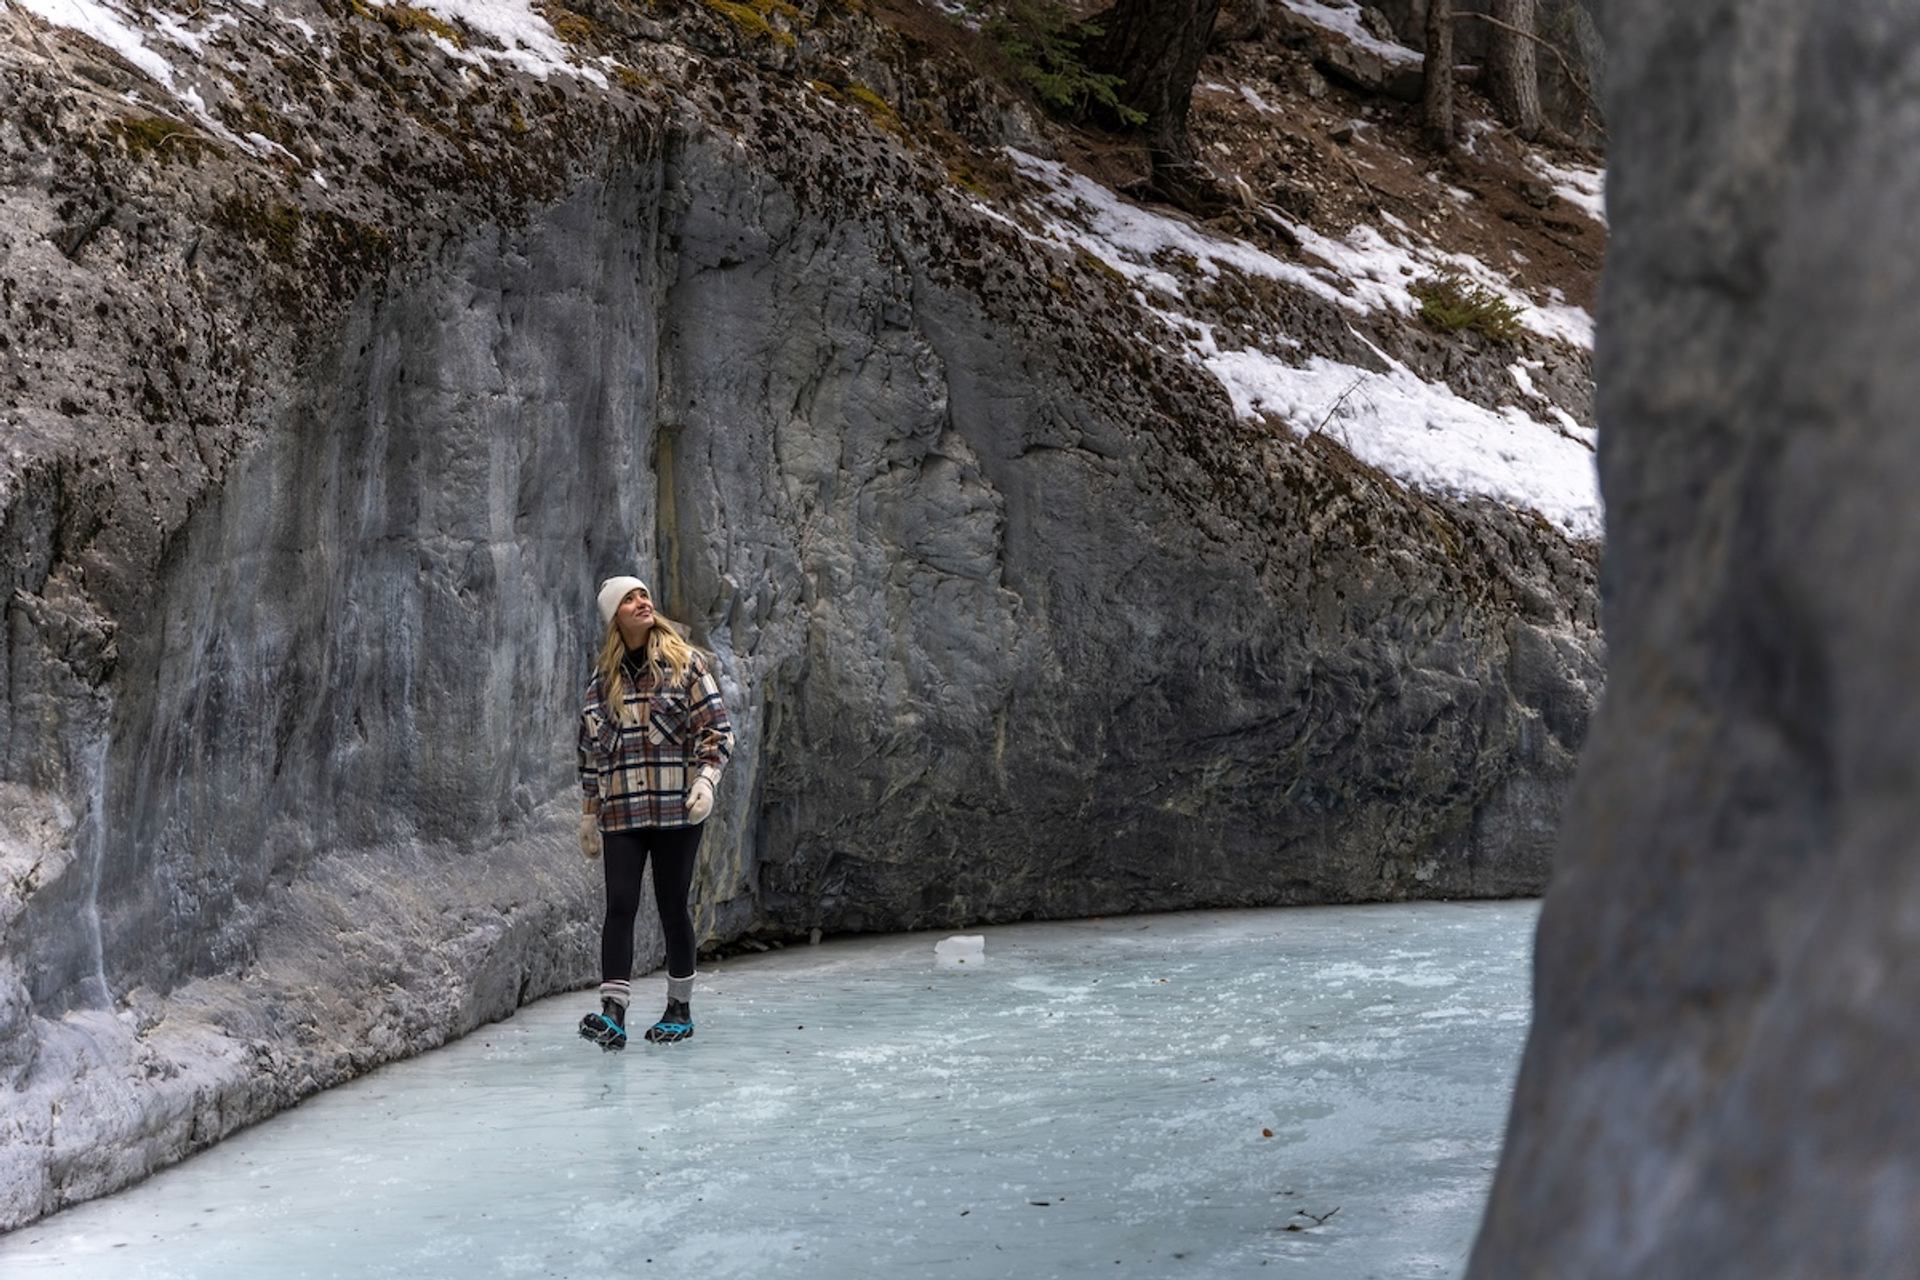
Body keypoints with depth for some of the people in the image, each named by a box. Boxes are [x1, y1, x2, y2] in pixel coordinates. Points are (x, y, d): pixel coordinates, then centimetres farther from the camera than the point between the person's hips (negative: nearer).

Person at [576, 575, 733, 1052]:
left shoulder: (686, 663, 1)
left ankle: (680, 1010, 19)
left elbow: (716, 730, -2)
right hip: (621, 813, 2)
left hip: (677, 810, -2)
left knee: (673, 906, 5)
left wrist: (705, 780, -16)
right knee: (620, 905, -8)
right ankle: (612, 1015, -12)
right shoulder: (602, 678, 10)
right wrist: (590, 814, 16)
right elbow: (591, 749, 16)